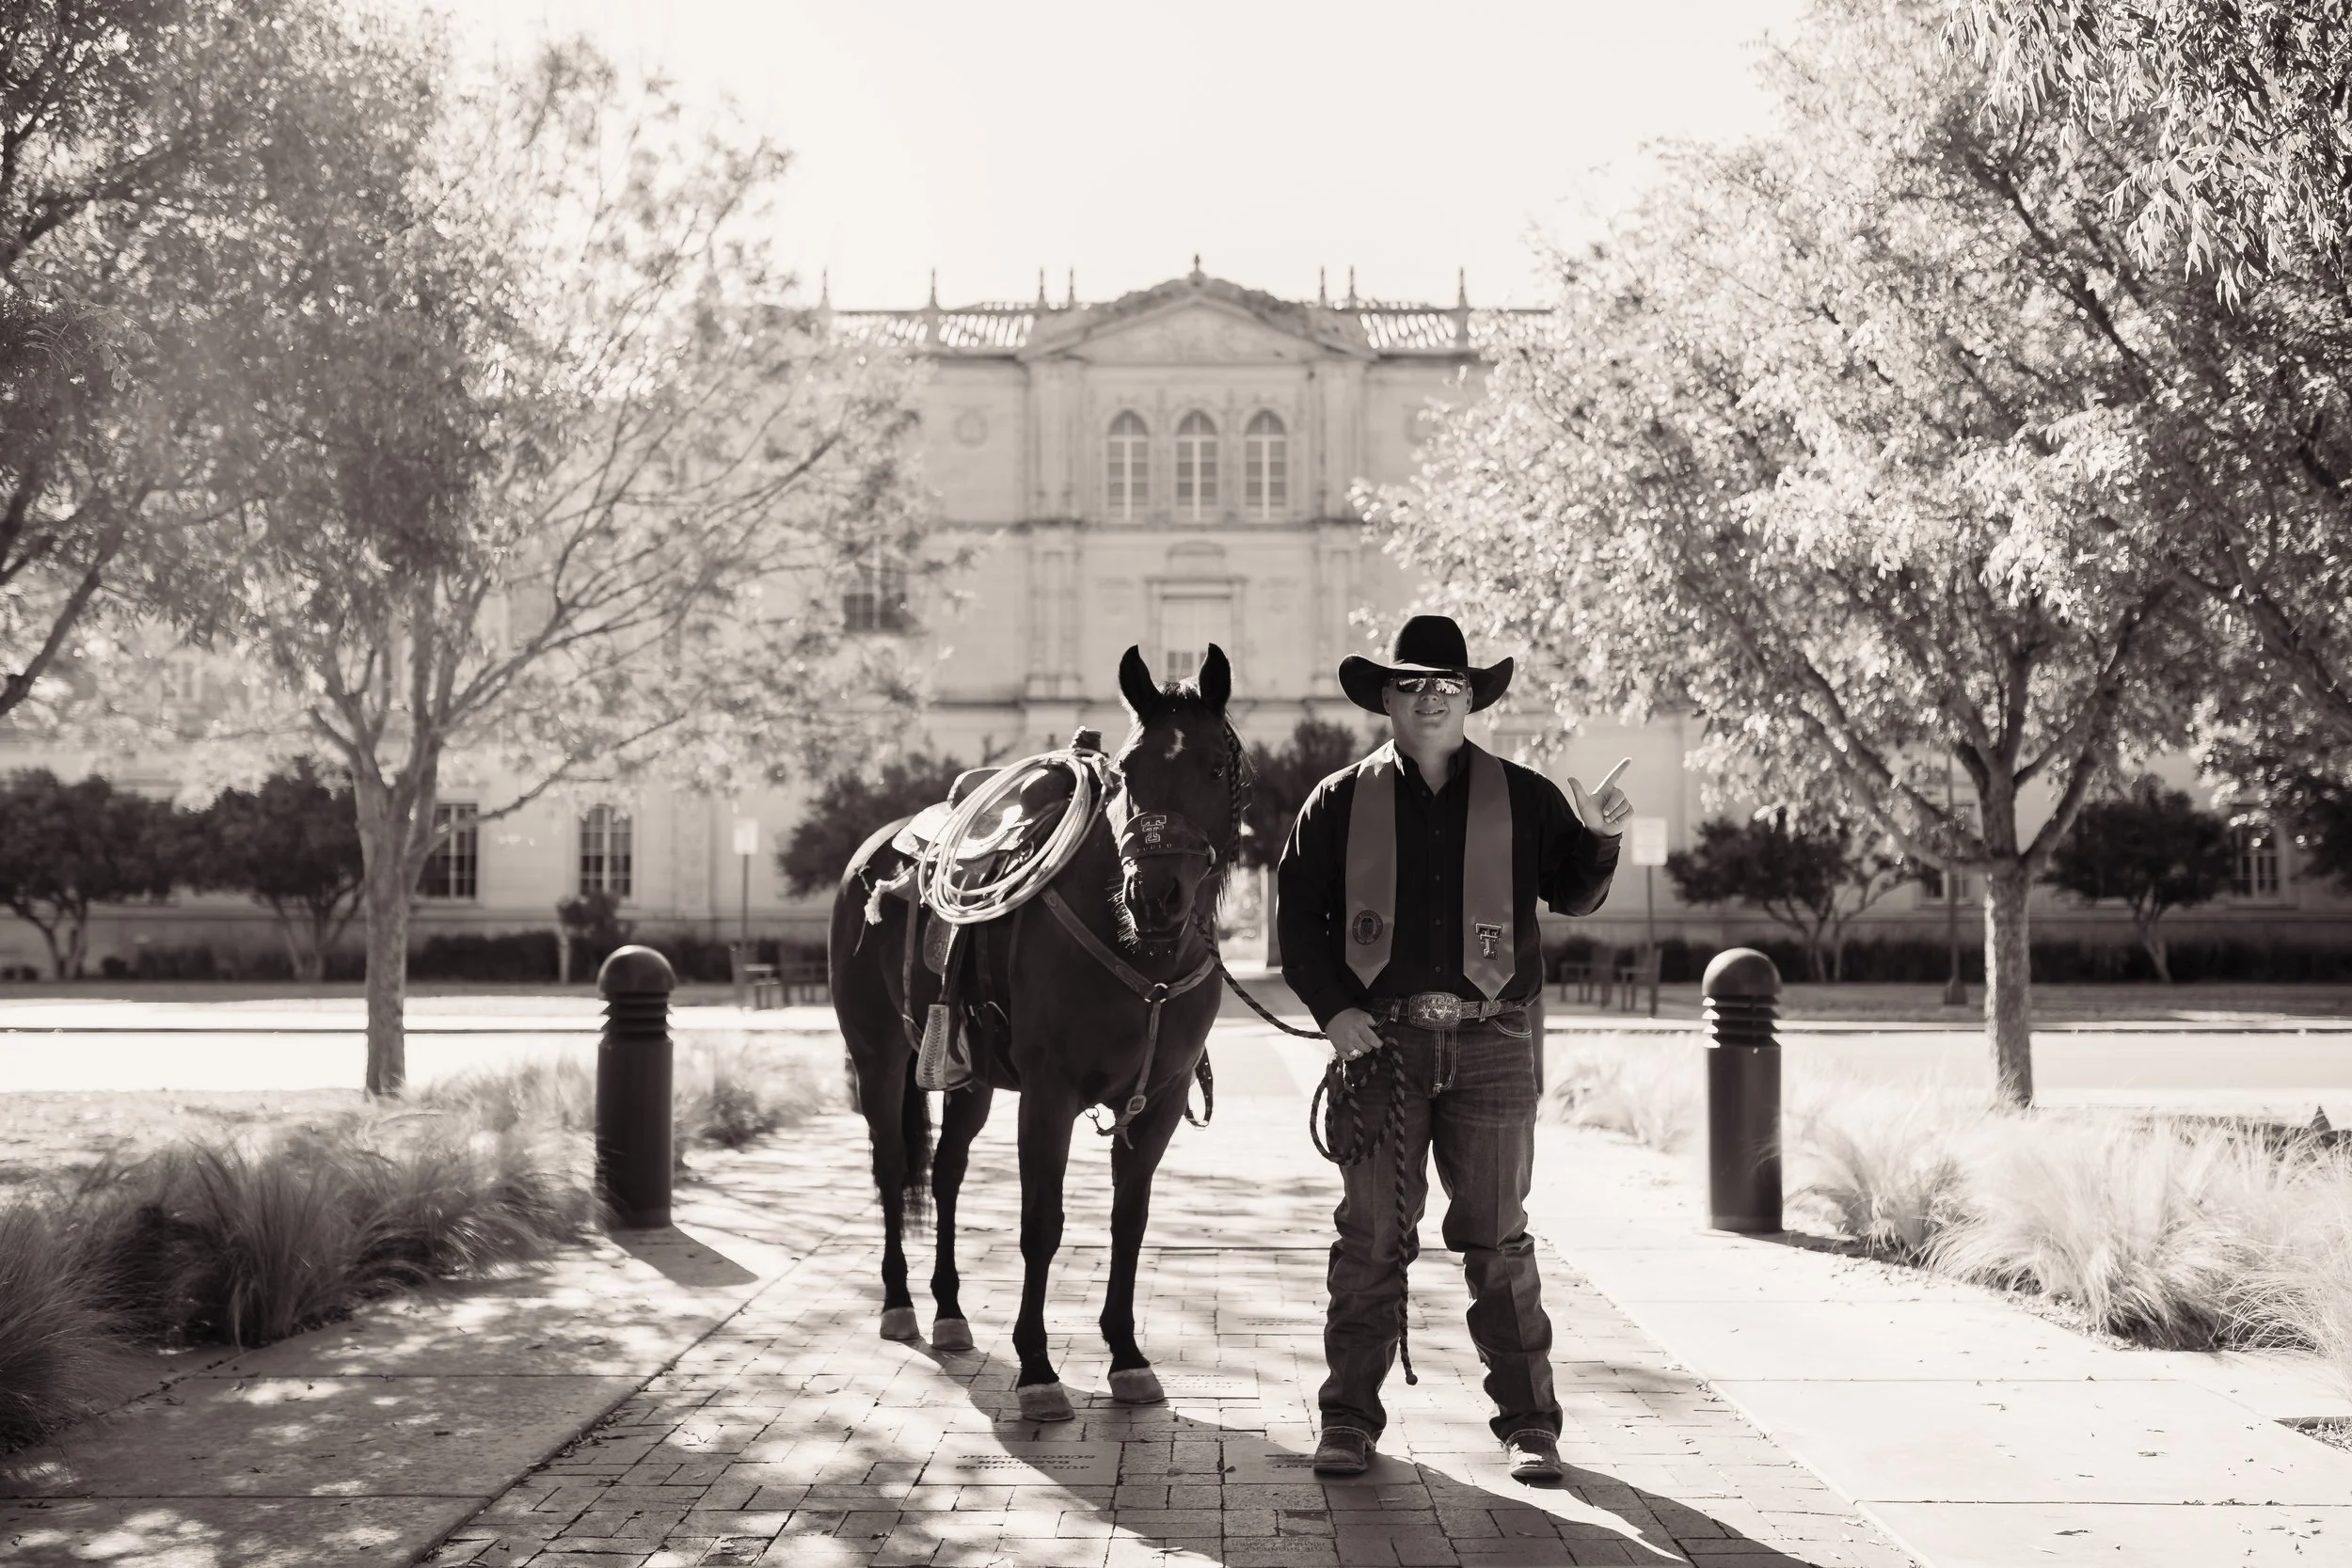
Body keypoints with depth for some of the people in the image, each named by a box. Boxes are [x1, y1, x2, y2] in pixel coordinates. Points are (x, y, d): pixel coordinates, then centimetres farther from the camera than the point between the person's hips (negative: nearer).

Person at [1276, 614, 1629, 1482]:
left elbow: (1573, 895, 10)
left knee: (1498, 1240, 5)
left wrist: (1597, 838, -11)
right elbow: (1298, 911, 5)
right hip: (1380, 1039, 0)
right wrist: (1331, 1008, -7)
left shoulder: (1522, 797, 8)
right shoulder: (1342, 801, 6)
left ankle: (1528, 1421, 13)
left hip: (1491, 1043, 0)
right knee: (1372, 1237, 3)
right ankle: (1349, 1419, 12)